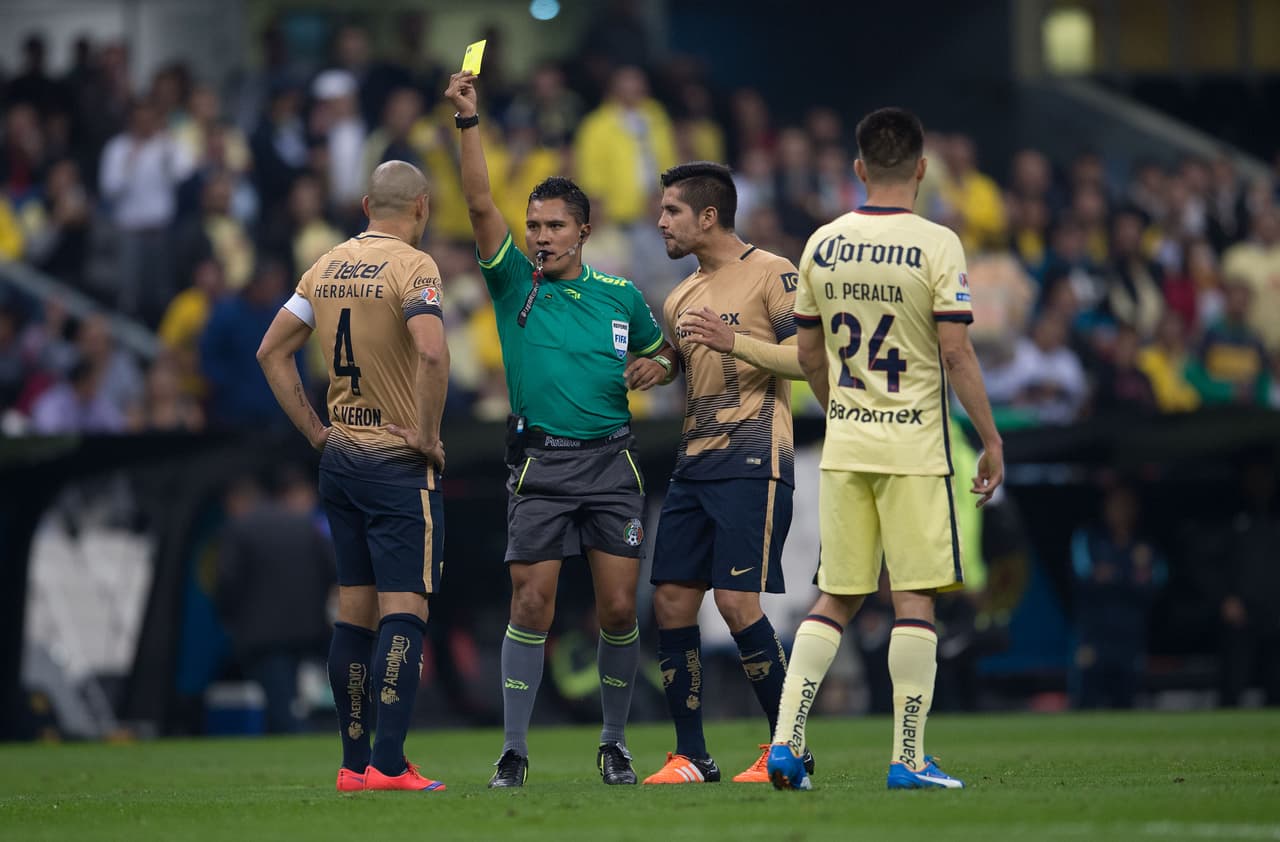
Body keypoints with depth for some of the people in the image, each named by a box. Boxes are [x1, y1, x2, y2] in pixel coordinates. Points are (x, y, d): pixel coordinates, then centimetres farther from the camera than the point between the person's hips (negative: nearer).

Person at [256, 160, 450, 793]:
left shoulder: (328, 267, 9)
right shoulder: (412, 267, -13)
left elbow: (271, 351, 13)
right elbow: (432, 353, -28)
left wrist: (316, 432, 12)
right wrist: (426, 435, -17)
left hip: (339, 458, 7)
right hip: (397, 465, -7)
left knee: (354, 610, 11)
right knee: (403, 611, -7)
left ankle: (354, 763, 13)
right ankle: (388, 765, -14)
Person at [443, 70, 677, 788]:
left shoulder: (621, 296, 10)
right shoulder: (515, 282, 4)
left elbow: (662, 352, 25)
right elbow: (480, 203, -7)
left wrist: (656, 368, 1)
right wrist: (469, 121, -16)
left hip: (611, 460, 2)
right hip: (540, 465, -2)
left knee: (619, 606, -1)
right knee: (532, 604, -6)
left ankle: (615, 743, 14)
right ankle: (515, 753, -1)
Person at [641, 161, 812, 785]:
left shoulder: (771, 274, -4)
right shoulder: (681, 297, 20)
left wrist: (734, 341, -22)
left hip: (752, 462, -8)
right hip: (693, 466, 8)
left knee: (736, 602, -14)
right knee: (671, 602, 1)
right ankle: (690, 757, 7)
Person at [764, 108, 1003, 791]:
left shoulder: (822, 245, 5)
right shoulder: (936, 246, -9)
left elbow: (810, 356, 12)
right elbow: (955, 353, -13)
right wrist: (991, 439, -4)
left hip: (843, 447, 4)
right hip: (914, 446, -4)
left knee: (835, 599, 11)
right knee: (914, 599, 0)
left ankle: (785, 741, 1)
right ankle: (908, 760, 0)